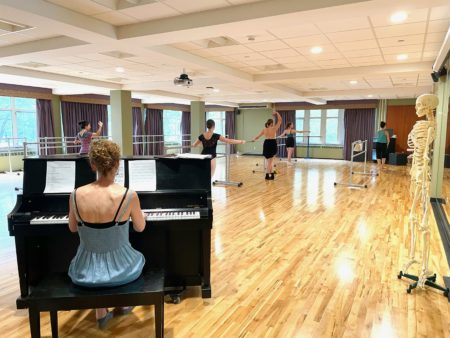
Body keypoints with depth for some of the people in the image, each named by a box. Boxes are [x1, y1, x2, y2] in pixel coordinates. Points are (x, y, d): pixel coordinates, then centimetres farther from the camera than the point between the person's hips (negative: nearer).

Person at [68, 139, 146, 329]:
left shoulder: (76, 195, -12)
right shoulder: (129, 196, -20)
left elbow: (73, 228, 7)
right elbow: (140, 228, 0)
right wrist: (138, 213, 21)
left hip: (85, 271, 2)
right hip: (119, 269, -2)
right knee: (138, 257, 35)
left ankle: (101, 313, 37)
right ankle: (122, 304, 52)